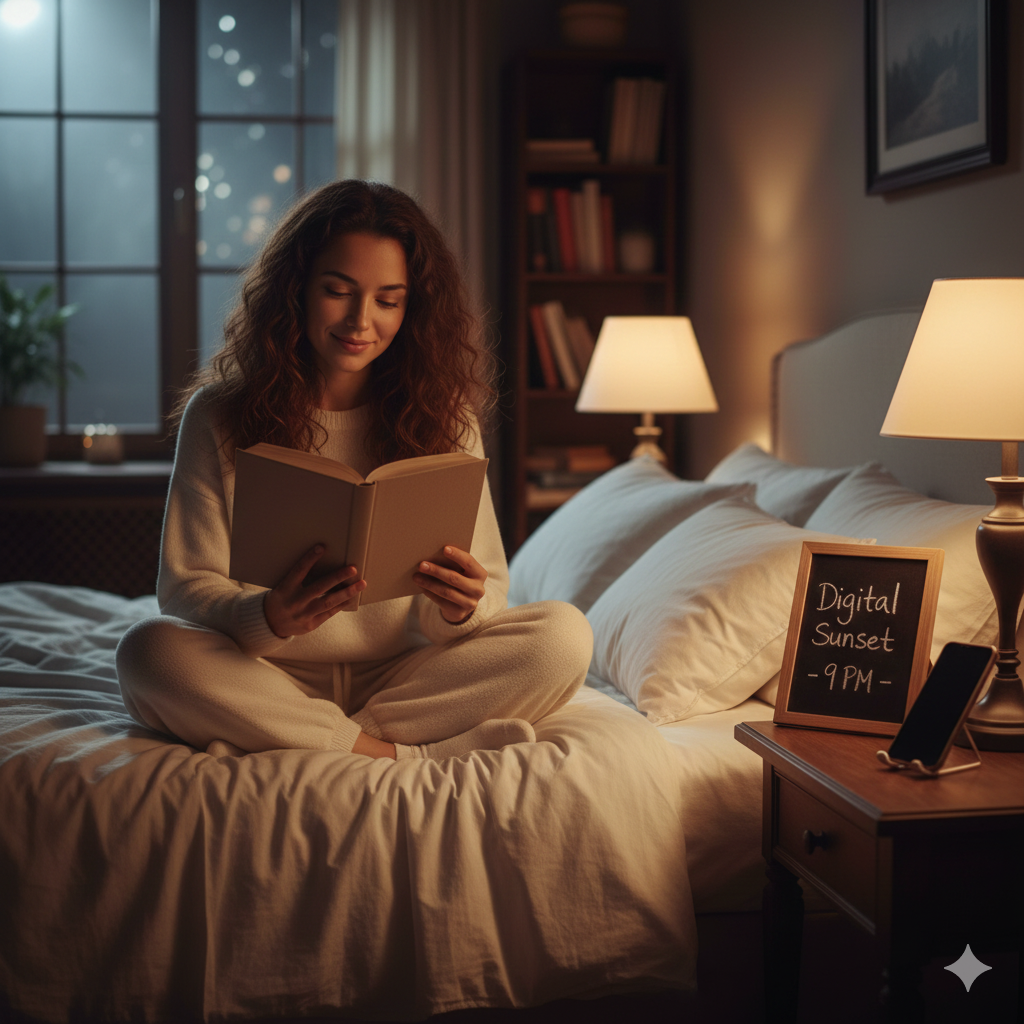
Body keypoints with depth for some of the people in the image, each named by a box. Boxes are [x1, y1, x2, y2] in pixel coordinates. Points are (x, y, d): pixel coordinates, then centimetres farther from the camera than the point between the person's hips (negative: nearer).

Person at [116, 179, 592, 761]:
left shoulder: (444, 418, 1)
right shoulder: (219, 414, -3)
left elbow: (488, 590, -2)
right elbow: (185, 586, -6)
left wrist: (458, 608, -27)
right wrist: (269, 617, -29)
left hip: (402, 678, 1)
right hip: (269, 683, -1)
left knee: (563, 636, -23)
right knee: (149, 653, -30)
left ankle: (275, 747, -24)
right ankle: (407, 755, -25)